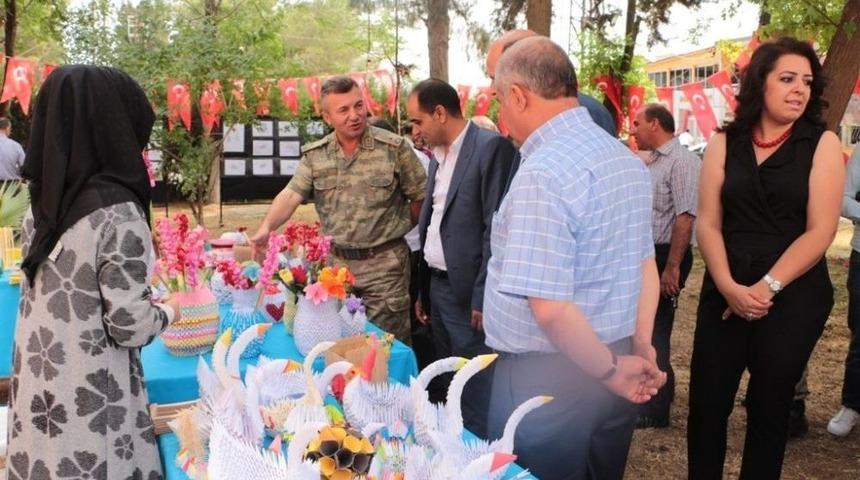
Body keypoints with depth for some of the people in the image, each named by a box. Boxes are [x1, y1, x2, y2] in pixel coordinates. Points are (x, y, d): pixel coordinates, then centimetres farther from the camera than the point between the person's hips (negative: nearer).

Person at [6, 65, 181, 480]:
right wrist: (168, 312, 1)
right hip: (90, 403, -7)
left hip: (39, 394, 7)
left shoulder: (42, 206, 2)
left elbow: (64, 298, 10)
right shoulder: (117, 212, -20)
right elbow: (129, 326, -19)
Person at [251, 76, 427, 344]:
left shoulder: (394, 147, -7)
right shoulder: (314, 155, 3)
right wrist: (266, 228, -24)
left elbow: (420, 197, -1)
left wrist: (393, 229, 6)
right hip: (336, 264, 4)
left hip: (385, 264, -3)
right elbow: (291, 195, -7)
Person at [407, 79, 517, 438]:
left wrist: (483, 297, -18)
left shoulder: (491, 147, -12)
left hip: (467, 294, -8)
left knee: (475, 401, -1)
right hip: (438, 287, 9)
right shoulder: (438, 155, 15)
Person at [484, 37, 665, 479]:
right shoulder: (628, 159, 7)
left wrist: (610, 371, -14)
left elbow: (550, 308, -27)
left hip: (549, 378, -8)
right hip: (609, 365, 8)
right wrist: (641, 347, 10)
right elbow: (645, 265, 12)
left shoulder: (542, 173, -22)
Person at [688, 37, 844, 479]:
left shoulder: (822, 144, -1)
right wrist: (729, 286, -14)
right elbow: (707, 223, 0)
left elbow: (819, 232, -7)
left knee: (769, 408, 10)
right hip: (725, 293, 2)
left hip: (794, 298, -1)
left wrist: (766, 287, -15)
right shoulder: (724, 143, 4)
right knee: (706, 403, 4)